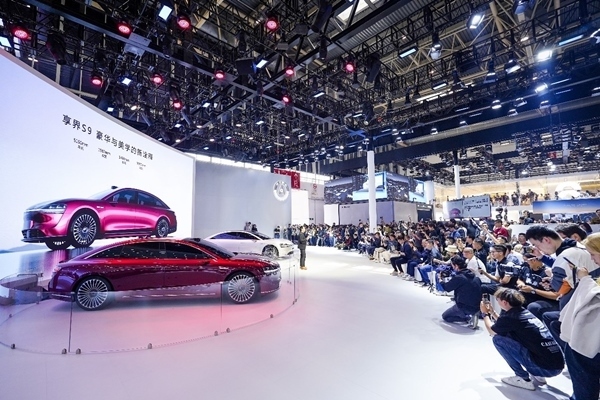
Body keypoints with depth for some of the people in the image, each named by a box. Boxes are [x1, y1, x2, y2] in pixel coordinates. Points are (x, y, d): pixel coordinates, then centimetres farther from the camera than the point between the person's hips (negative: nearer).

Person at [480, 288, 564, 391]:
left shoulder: (511, 317, -13)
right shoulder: (524, 312, 9)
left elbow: (492, 331, 6)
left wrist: (485, 314, 20)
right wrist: (492, 312, 29)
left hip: (546, 368, -8)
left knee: (498, 339, -6)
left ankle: (523, 379, 1)